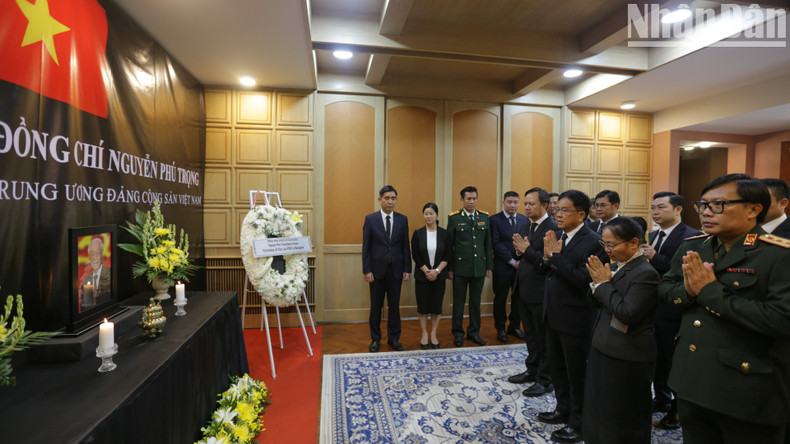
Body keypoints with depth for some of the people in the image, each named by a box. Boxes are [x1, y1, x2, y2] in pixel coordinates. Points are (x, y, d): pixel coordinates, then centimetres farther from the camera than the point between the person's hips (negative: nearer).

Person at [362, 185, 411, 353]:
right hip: (377, 270, -1)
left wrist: (407, 269, 1)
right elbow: (366, 247, -2)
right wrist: (367, 270, -7)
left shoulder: (402, 220, 4)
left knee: (394, 306, 11)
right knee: (376, 306, 10)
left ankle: (393, 338, 27)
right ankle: (375, 339, 25)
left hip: (396, 270, 2)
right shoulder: (370, 219, -2)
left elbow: (405, 246, 5)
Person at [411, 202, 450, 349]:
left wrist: (436, 271, -12)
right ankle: (424, 334, 22)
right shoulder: (418, 233, -2)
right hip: (422, 275, 0)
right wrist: (427, 271, -11)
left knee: (437, 305, 6)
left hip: (439, 275, 1)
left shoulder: (444, 233, 0)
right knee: (423, 305, 5)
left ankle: (433, 334, 22)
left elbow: (447, 255, -1)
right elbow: (415, 255, -4)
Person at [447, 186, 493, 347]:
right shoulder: (454, 218, -3)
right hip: (460, 267, -3)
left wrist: (489, 266, 7)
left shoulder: (484, 217, 7)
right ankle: (458, 333, 21)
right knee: (458, 301, 7)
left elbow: (488, 243, 9)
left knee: (476, 301, 13)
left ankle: (474, 332, 27)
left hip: (479, 266, 3)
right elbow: (449, 244, -2)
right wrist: (449, 268, -4)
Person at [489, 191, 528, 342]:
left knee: (518, 297, 12)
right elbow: (496, 244, -12)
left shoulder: (524, 219, 8)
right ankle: (500, 328, 22)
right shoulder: (495, 219, -6)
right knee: (501, 298, 8)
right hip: (503, 267, -4)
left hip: (521, 266, 4)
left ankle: (515, 326, 29)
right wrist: (512, 261, -13)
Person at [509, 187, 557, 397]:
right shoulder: (525, 228, 11)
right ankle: (532, 370, 37)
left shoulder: (552, 228, -16)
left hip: (540, 292, -8)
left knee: (544, 337, 7)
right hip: (525, 290, 8)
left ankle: (545, 380, 22)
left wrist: (527, 250, -26)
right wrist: (518, 251, -8)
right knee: (531, 334, 21)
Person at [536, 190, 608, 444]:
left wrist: (556, 256, -25)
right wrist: (546, 257, -14)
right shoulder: (556, 236, 4)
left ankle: (579, 423, 30)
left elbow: (584, 280, -27)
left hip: (575, 318, -8)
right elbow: (544, 272, 5)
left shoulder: (593, 242, -18)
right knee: (556, 367, 22)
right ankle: (564, 410, 43)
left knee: (576, 372, 10)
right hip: (554, 315, 8)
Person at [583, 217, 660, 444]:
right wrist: (598, 283, -10)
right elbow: (596, 300, 9)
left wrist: (603, 283, -20)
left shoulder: (646, 274, -20)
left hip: (627, 359, -8)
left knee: (622, 423, 11)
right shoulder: (616, 265, 4)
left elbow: (627, 314, -26)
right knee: (600, 410, 23)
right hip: (603, 349, 8)